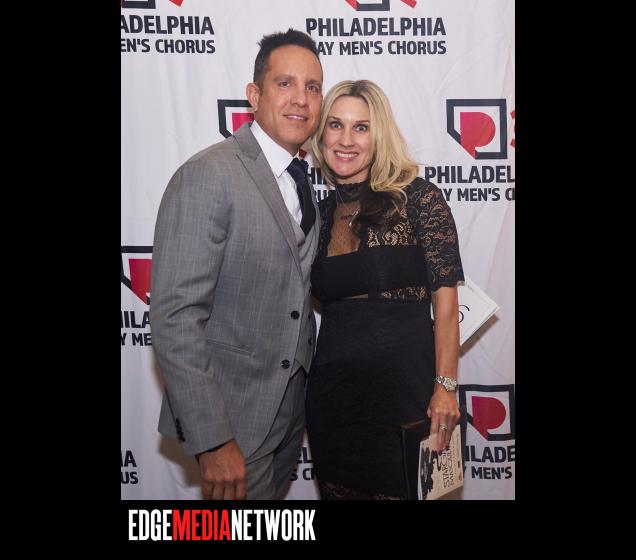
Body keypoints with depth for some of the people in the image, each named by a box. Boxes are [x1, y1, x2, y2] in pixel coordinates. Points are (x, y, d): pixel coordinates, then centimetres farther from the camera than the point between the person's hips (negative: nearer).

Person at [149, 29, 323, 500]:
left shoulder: (303, 181, 7)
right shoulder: (207, 176, -20)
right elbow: (175, 317, -23)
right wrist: (213, 443, -24)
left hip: (291, 405, 8)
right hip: (234, 413, -8)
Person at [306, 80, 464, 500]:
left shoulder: (417, 198, -6)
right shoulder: (322, 212, 8)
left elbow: (445, 296, -9)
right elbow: (322, 299, 13)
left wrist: (446, 386, -14)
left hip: (403, 383, -4)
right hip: (332, 389, 5)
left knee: (400, 487, 9)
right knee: (339, 488, 16)